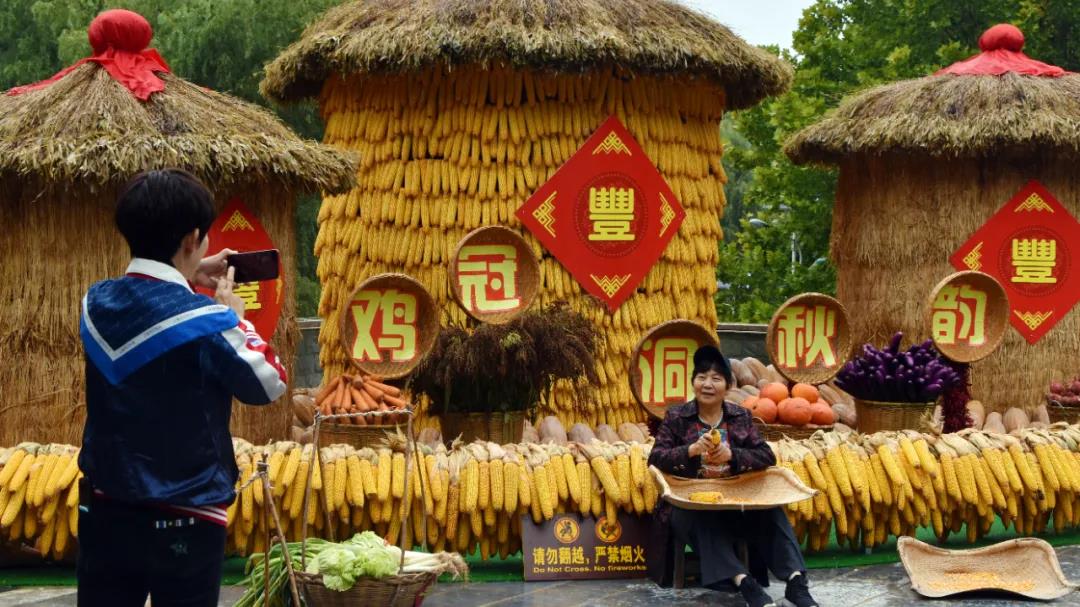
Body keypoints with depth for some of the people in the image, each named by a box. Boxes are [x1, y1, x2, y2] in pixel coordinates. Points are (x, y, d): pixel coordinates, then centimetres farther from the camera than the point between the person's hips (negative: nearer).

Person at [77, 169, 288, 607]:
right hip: (184, 522, -5)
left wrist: (191, 280, 18)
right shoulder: (206, 322, -21)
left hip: (102, 510, 5)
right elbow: (270, 385, -5)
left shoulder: (97, 302, -2)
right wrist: (234, 317, 4)